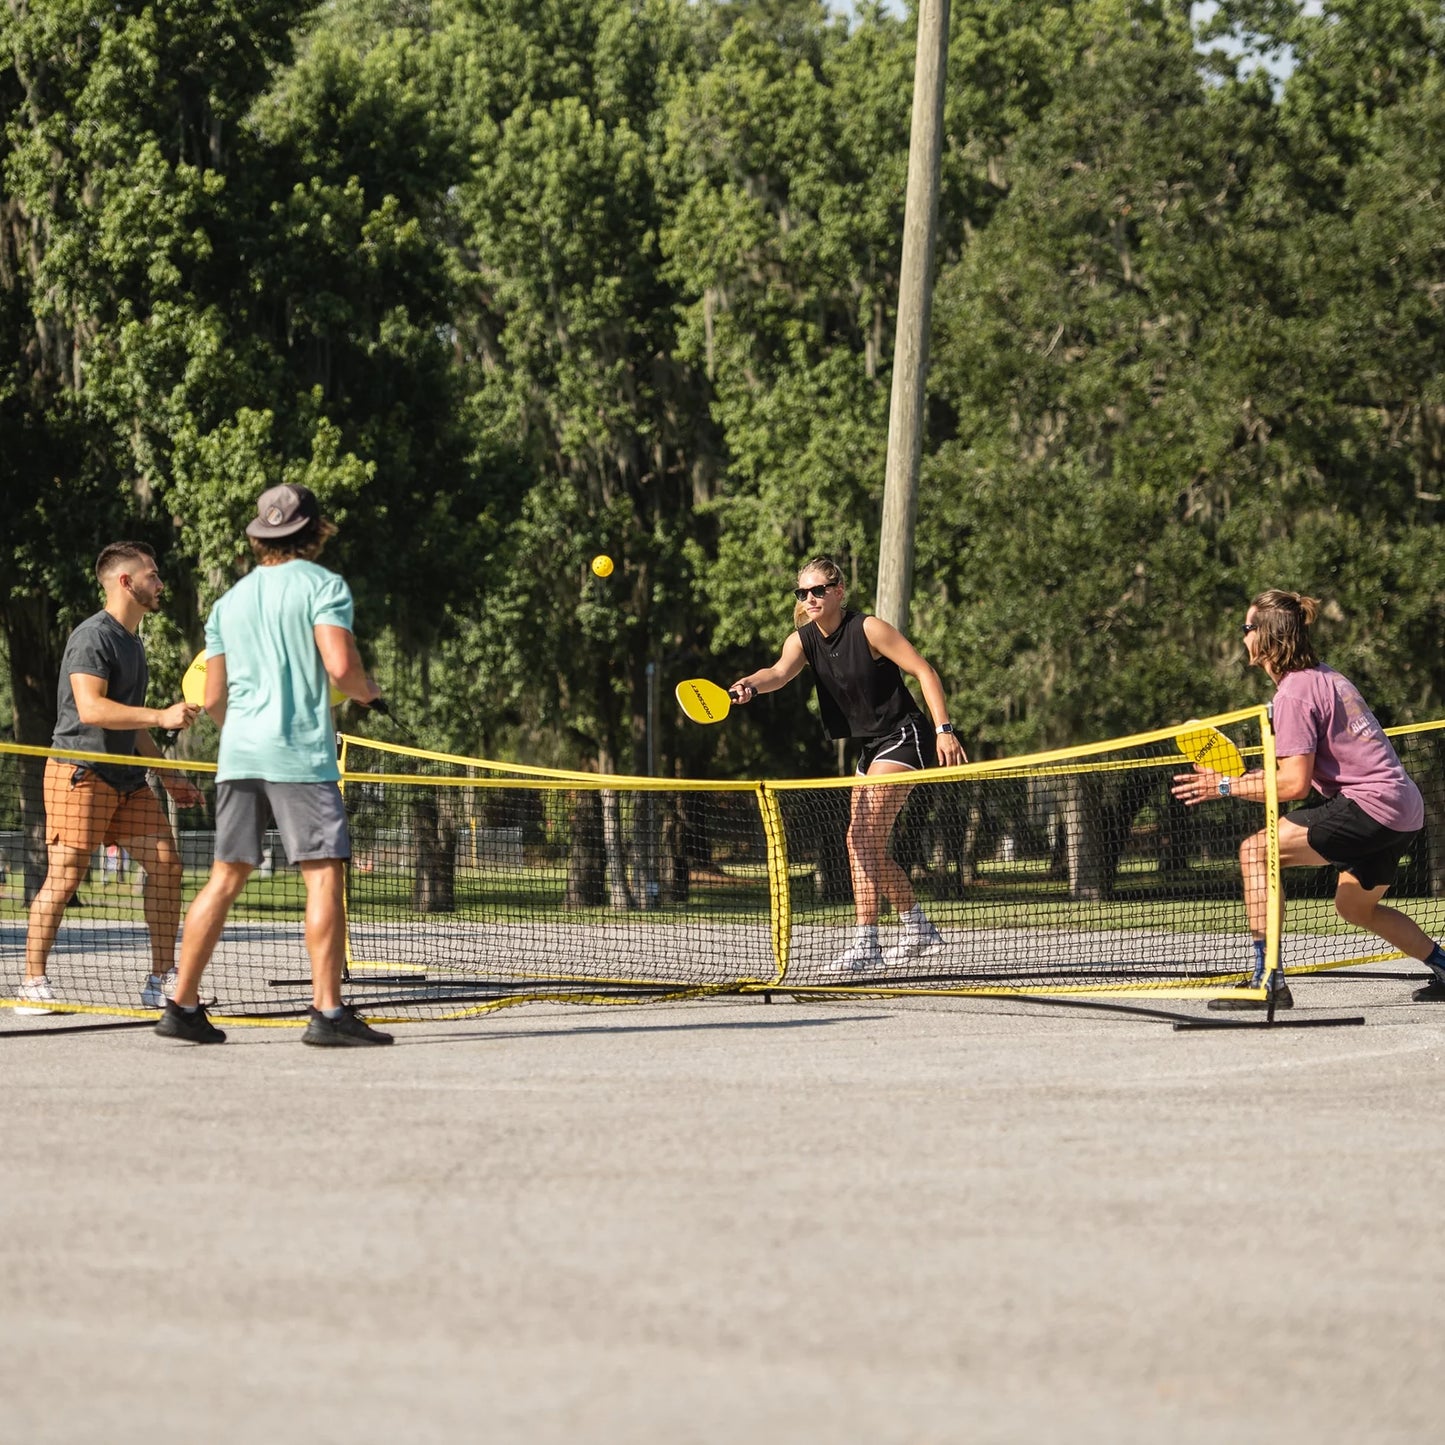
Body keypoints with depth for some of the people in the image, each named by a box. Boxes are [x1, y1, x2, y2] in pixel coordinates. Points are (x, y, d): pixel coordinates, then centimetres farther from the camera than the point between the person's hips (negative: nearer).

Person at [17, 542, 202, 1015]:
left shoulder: (131, 641, 19)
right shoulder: (92, 637, -11)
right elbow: (91, 708, -24)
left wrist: (168, 776, 23)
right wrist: (162, 716, -28)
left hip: (126, 776, 9)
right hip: (80, 773, -9)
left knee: (165, 863, -1)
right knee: (64, 877, -8)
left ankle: (162, 981, 2)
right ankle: (33, 984, 0)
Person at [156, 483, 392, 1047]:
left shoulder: (230, 601, 16)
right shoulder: (323, 585, -2)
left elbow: (214, 697, 17)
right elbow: (340, 665, -15)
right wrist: (368, 692, 6)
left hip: (238, 751, 6)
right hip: (301, 750, -6)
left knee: (224, 879, 9)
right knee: (324, 876, -6)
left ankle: (182, 1005, 8)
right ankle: (326, 1011, -13)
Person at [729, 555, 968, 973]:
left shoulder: (867, 629, -16)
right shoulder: (803, 640, 0)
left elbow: (924, 671, -14)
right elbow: (780, 673, -20)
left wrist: (943, 730, -21)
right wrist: (749, 685, -43)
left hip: (904, 737, -8)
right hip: (872, 746, 8)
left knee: (862, 838, -18)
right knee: (868, 848, 13)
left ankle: (865, 944, -20)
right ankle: (917, 930, 30)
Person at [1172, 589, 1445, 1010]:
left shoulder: (1293, 693, -12)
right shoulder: (1327, 678, 17)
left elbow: (1295, 784, -17)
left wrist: (1227, 786, -9)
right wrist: (1258, 775, 13)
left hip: (1370, 804, -10)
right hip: (1405, 809, 10)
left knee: (1255, 851, -13)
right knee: (1354, 905, 30)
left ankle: (1267, 982, -19)